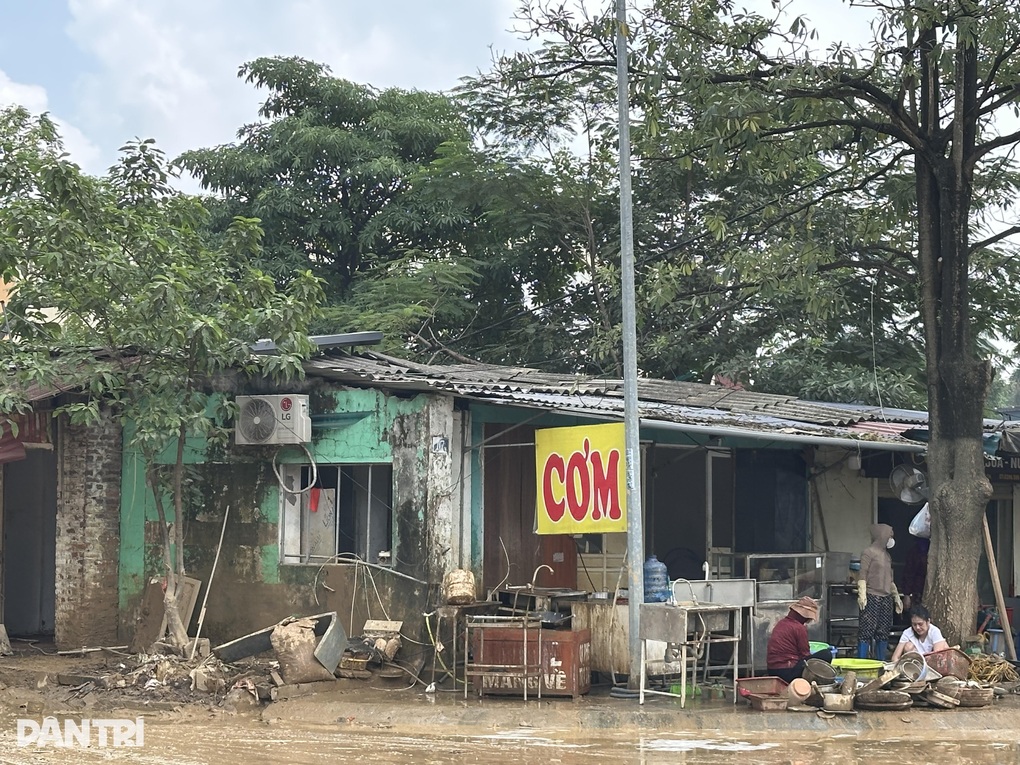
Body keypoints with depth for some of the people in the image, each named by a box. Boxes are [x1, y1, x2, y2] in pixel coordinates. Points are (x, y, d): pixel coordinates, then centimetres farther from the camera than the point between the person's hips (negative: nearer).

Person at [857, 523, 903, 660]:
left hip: (886, 599, 8)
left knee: (883, 632, 6)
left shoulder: (887, 555, 21)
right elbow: (862, 576, -10)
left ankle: (881, 662, 10)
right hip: (872, 597, -8)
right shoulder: (869, 553, -3)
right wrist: (862, 596, -19)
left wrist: (896, 597, 24)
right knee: (867, 631, -11)